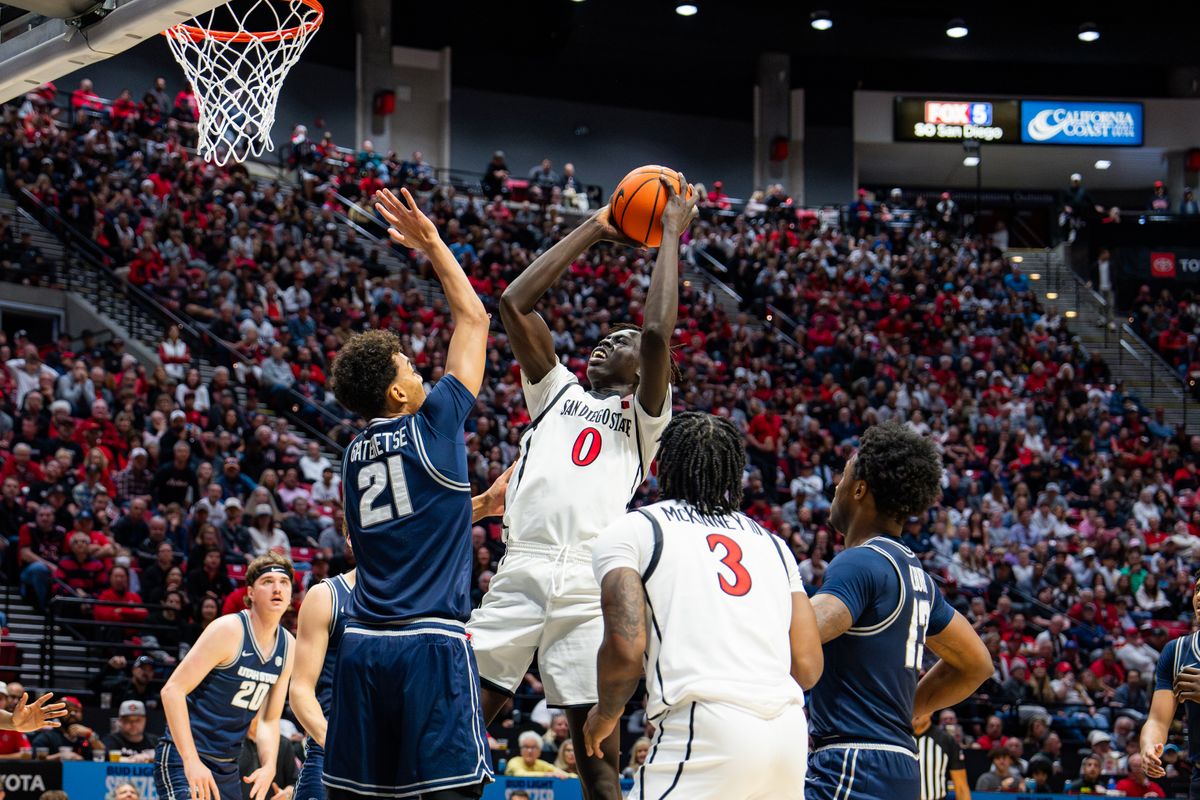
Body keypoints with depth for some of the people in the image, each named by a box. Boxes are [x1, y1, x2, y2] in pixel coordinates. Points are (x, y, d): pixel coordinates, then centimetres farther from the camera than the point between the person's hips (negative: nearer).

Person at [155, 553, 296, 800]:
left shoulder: (288, 647, 6)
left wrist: (269, 767, -5)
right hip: (185, 760, -8)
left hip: (227, 769, 8)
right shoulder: (229, 630, -14)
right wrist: (192, 761, -24)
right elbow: (172, 690, -17)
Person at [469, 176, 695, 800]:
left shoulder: (644, 415, 16)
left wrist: (671, 235, 7)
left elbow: (658, 332, -1)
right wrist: (592, 231, 20)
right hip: (520, 573, 3)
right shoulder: (557, 391, 26)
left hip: (591, 583, -3)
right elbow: (514, 302, 17)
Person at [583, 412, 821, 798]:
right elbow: (808, 668, 16)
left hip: (707, 734, -6)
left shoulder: (629, 530, 8)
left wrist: (606, 714, 15)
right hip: (791, 734, 6)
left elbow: (626, 647, -5)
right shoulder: (772, 542, 23)